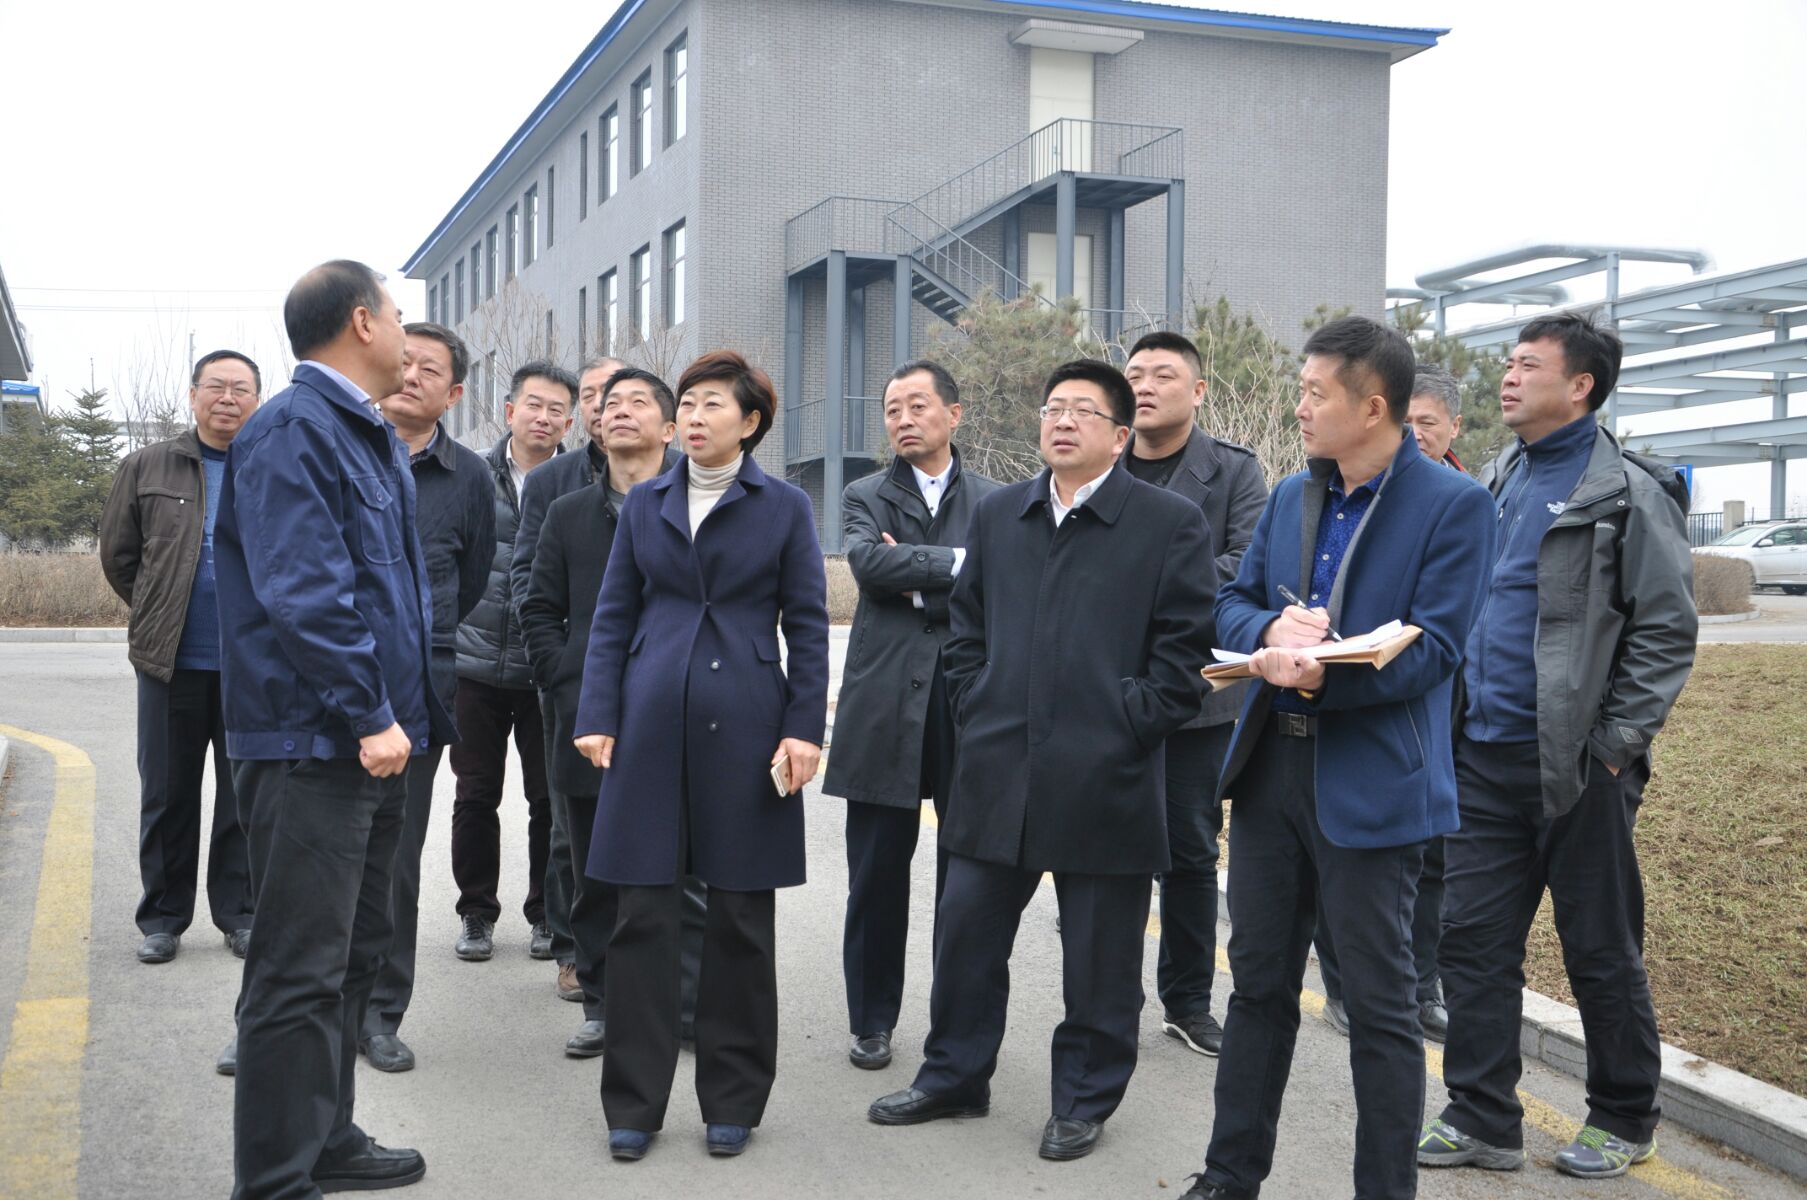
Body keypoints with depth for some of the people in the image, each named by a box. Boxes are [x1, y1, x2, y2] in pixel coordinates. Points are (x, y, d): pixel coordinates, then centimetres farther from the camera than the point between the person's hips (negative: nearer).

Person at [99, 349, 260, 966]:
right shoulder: (148, 468, 5)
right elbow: (117, 555, 12)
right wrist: (160, 616, 12)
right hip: (171, 662, 1)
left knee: (246, 798, 8)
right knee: (167, 796, 8)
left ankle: (240, 915, 19)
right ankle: (162, 920, 19)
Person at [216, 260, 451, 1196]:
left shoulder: (368, 435, 16)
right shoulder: (293, 429, -14)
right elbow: (304, 591, -22)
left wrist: (411, 712, 15)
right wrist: (368, 717, -20)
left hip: (371, 743, 10)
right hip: (311, 746, -10)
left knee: (354, 951, 17)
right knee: (302, 968, -5)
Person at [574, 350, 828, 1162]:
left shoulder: (785, 508, 3)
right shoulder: (644, 504, 10)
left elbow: (807, 627, 2)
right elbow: (613, 617, 9)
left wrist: (804, 728, -7)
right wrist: (597, 718, 0)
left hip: (744, 726, -1)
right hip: (652, 723, 2)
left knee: (740, 918, 6)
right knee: (643, 913, 2)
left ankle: (733, 1101, 19)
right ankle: (634, 1102, 13)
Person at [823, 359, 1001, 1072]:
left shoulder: (994, 503, 9)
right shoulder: (866, 497, 8)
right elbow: (868, 562, -12)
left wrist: (915, 581, -9)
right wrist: (957, 562, -12)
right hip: (885, 706, 0)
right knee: (877, 877, 6)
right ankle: (872, 1022, 19)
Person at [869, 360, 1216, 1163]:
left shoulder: (1170, 524, -3)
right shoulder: (996, 515, 12)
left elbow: (1185, 645, -4)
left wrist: (1130, 727, -9)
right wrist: (975, 715, 7)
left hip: (1105, 784, -4)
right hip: (996, 776, 4)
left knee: (1098, 955, 7)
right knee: (966, 933, 12)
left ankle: (1083, 1102, 23)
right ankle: (954, 1077, 29)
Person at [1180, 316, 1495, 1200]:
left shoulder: (1453, 505, -8)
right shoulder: (1291, 495, 11)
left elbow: (1433, 647, -15)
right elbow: (1232, 603, 10)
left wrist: (1323, 677, -27)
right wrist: (1270, 630, -12)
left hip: (1369, 785, -6)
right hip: (1270, 764, 6)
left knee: (1381, 1004, 4)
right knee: (1259, 983, 16)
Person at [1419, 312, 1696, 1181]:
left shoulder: (1628, 493, -8)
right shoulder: (1496, 483, 12)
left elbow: (1667, 631, -11)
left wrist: (1614, 746, -14)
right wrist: (1454, 713, 11)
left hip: (1577, 765, -6)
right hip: (1486, 753, 7)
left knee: (1601, 949, 7)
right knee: (1474, 941, 7)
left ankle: (1624, 1121, 24)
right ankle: (1482, 1122, 18)